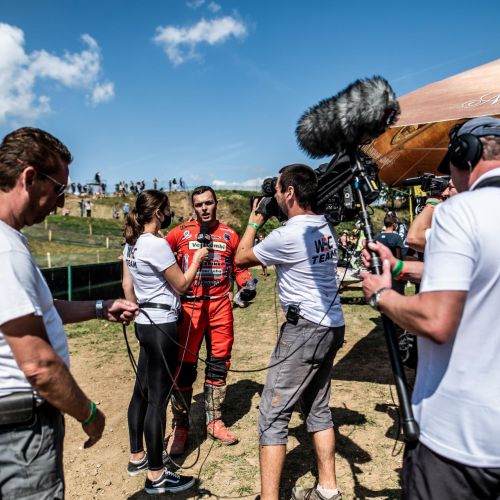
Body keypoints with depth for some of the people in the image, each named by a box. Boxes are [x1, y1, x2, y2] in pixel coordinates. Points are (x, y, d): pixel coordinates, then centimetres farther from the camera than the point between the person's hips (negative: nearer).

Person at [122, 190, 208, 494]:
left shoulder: (132, 243, 8)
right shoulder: (157, 244, -19)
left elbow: (127, 285, 14)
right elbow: (182, 284, -11)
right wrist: (197, 259, 2)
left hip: (145, 323, 9)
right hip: (162, 326, -9)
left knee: (142, 391, 18)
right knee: (158, 398, 0)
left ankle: (137, 457, 33)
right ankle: (156, 476, 13)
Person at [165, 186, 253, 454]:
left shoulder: (230, 235, 8)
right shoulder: (181, 232, 2)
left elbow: (238, 267, 15)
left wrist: (247, 283, -3)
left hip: (220, 305, 3)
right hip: (189, 306, -2)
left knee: (219, 363, 10)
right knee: (185, 366, 1)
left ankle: (214, 421, 27)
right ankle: (180, 427, 17)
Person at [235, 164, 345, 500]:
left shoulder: (287, 236, -17)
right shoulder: (324, 228, 8)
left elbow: (241, 258, -2)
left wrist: (253, 223, 12)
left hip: (306, 328, -9)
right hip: (332, 326, 9)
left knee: (273, 414, -2)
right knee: (318, 408, 19)